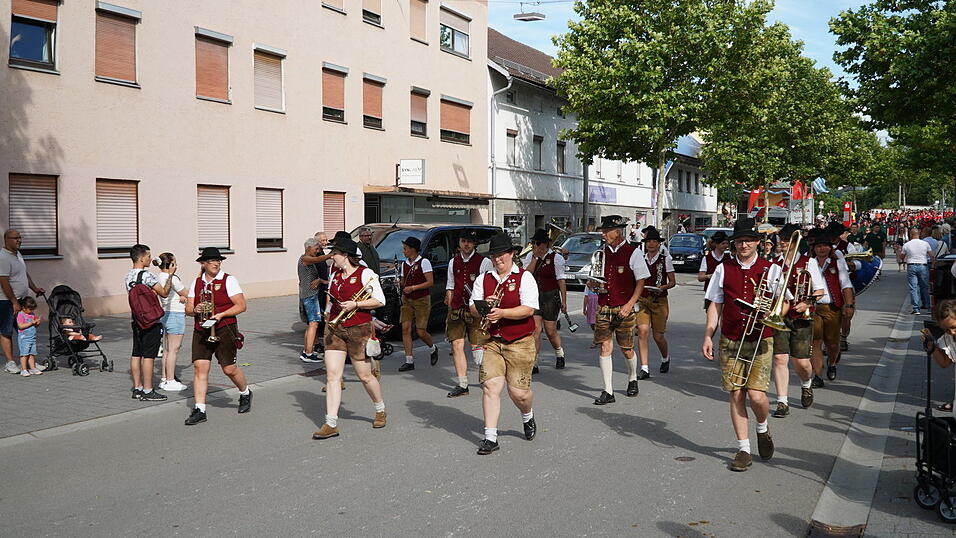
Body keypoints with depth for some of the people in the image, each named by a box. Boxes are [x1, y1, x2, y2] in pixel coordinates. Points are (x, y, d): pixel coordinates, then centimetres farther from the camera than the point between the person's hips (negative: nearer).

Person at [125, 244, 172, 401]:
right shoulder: (147, 276, -16)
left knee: (136, 354, 10)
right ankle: (147, 391, 0)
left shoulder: (128, 277, 11)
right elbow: (164, 293, -12)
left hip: (135, 319, 9)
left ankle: (137, 388, 16)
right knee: (148, 356, -4)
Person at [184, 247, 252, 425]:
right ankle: (199, 410, -2)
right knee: (199, 367, -6)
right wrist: (195, 310, -10)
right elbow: (188, 309, 13)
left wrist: (221, 314, -17)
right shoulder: (196, 283, 12)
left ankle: (245, 393, 27)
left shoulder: (229, 280, -2)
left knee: (229, 369, -2)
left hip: (224, 330, -4)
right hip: (201, 331, 4)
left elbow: (241, 306, -6)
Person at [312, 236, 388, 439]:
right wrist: (329, 316, 17)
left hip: (358, 329, -6)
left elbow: (380, 301, -10)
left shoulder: (365, 274, -8)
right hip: (334, 329, 6)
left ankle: (380, 411, 30)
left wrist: (355, 304, -18)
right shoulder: (335, 275, 13)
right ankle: (331, 424, -2)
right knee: (332, 375, -3)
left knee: (364, 376, 5)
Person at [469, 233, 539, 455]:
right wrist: (483, 307, -13)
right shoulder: (483, 279, 12)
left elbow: (529, 310, -13)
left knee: (518, 391, 0)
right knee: (490, 386, -8)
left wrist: (501, 313, -23)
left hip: (520, 342, -3)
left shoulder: (524, 277, -2)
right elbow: (473, 308, 10)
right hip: (492, 342, 3)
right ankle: (490, 437, -1)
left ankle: (528, 417, 35)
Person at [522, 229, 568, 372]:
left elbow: (561, 280, -4)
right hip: (533, 297, 3)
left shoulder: (556, 258, -4)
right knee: (535, 329, -7)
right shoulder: (530, 256, 7)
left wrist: (564, 301, -4)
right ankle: (534, 363, -3)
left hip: (550, 297, -2)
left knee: (550, 331, 6)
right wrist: (535, 257, -12)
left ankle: (559, 354, 36)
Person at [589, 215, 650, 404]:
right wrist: (592, 283, -3)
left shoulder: (633, 252, -6)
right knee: (605, 347, -3)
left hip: (624, 309, -3)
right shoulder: (601, 252, 8)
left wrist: (629, 305, -14)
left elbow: (641, 281, -5)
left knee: (626, 349, 7)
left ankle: (632, 379, 36)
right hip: (604, 308, 4)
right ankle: (608, 391, 3)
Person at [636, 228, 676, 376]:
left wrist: (663, 287, -16)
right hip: (642, 299, 2)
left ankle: (665, 358, 35)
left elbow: (672, 282, 4)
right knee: (642, 331, -14)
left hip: (659, 301, -2)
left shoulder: (665, 259, 2)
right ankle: (644, 368, -8)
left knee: (658, 336, 3)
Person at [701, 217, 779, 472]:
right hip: (730, 342, 2)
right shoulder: (723, 269, 7)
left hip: (760, 341, -1)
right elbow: (715, 306, 9)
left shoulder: (770, 269, 4)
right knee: (736, 395, 2)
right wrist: (708, 336, 1)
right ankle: (743, 449, 14)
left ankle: (763, 428, 24)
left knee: (756, 395, -10)